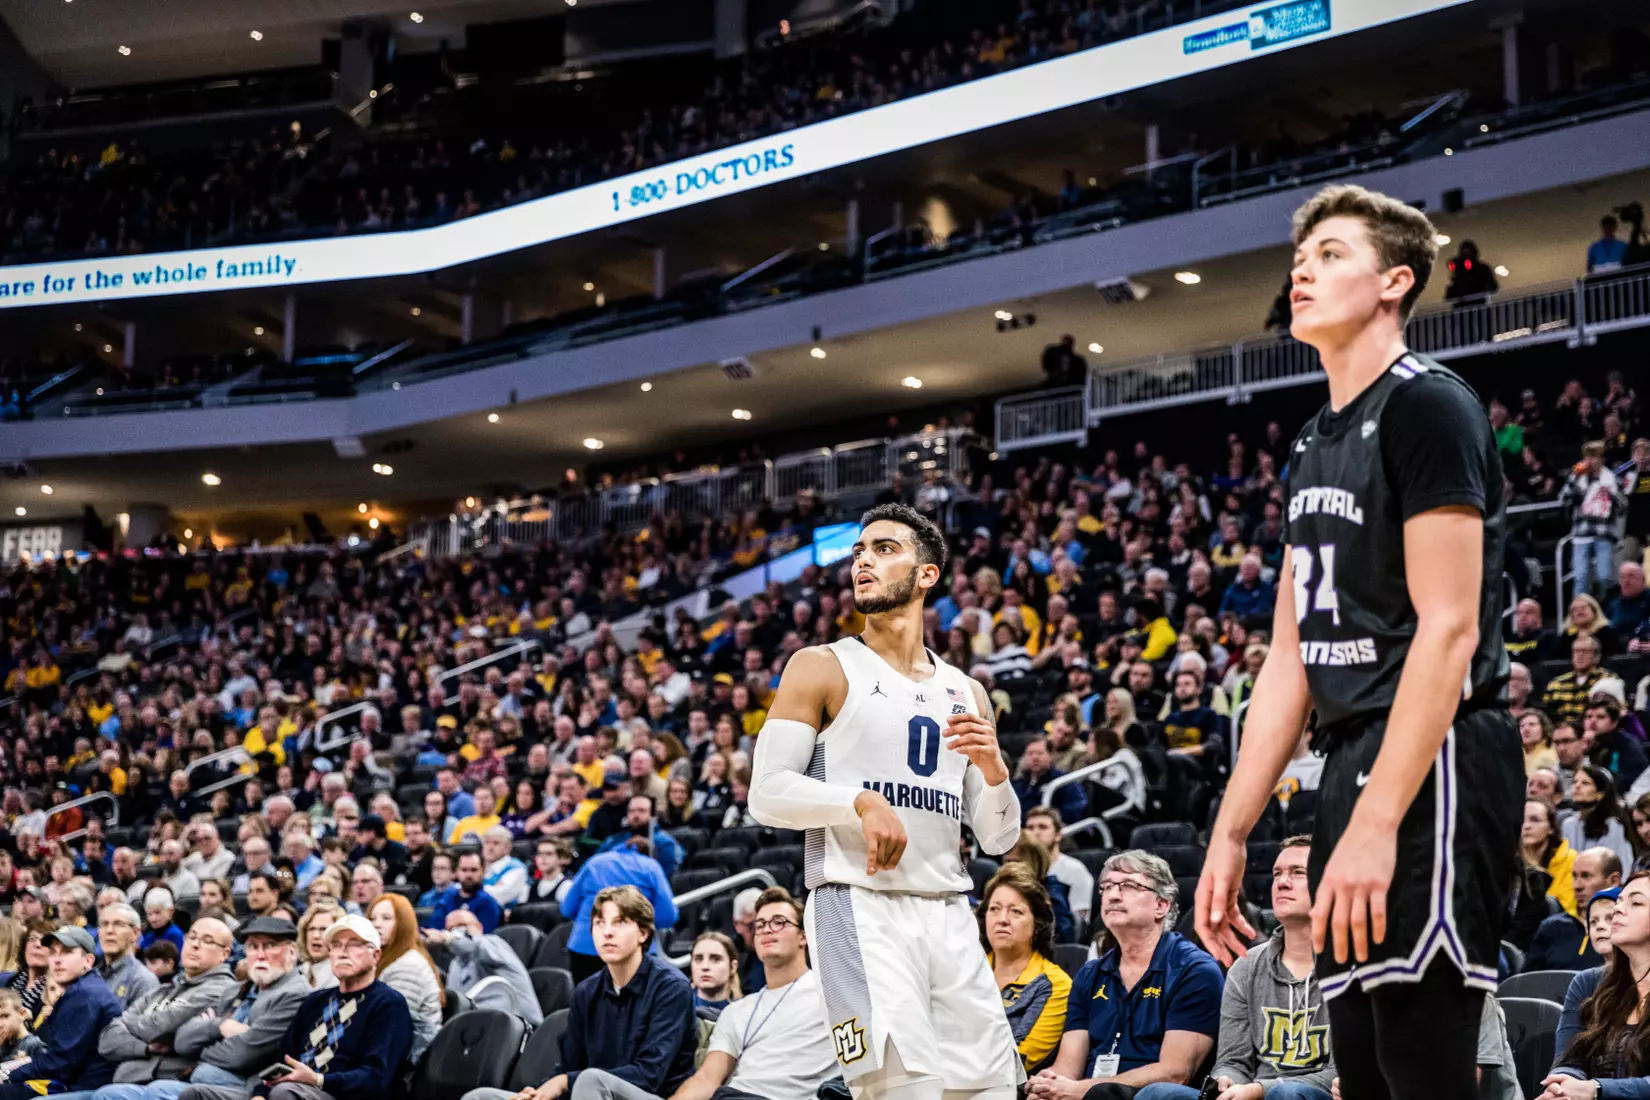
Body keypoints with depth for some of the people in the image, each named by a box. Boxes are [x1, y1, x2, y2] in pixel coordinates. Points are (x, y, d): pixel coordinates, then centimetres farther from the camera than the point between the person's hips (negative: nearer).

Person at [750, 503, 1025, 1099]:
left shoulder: (966, 693, 17)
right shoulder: (823, 668, 4)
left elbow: (999, 838, 17)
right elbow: (767, 793, -5)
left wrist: (993, 769, -2)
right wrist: (860, 801, -19)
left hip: (949, 914, 6)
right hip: (861, 907, -6)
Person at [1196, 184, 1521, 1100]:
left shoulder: (1425, 405, -7)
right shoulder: (1315, 446, 19)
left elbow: (1448, 627, -16)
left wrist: (1376, 821, -23)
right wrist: (1229, 835, 15)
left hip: (1430, 768, -9)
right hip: (1353, 763, 9)